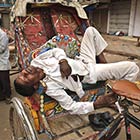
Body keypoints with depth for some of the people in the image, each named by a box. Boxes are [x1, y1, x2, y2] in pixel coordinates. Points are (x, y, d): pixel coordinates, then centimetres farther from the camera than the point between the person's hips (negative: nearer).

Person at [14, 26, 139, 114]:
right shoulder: (50, 87, -30)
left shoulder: (36, 62, -14)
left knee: (91, 30, 10)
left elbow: (57, 51, -6)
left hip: (82, 60, 7)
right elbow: (72, 107, -24)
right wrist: (96, 104, -30)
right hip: (89, 74, -6)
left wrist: (63, 61, -26)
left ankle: (103, 61, 21)